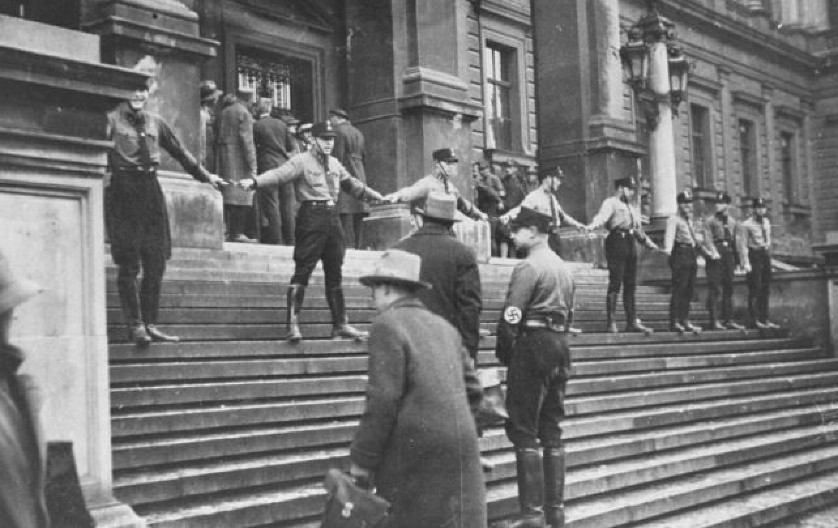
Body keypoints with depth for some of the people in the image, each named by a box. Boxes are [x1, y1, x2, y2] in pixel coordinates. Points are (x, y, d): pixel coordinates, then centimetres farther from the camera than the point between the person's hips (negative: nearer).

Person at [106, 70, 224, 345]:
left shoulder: (155, 122, 17)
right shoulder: (112, 119, 1)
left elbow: (179, 151, 26)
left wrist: (205, 175, 32)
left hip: (150, 190, 5)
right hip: (123, 191, -5)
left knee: (156, 263, 2)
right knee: (129, 265, -5)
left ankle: (150, 324, 10)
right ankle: (135, 325, 0)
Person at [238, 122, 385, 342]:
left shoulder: (335, 164, 19)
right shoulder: (301, 161, -2)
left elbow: (352, 184, 31)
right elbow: (279, 174, -16)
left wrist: (377, 197, 37)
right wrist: (254, 181, -32)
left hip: (332, 217, 7)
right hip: (311, 217, -7)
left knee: (335, 273, 9)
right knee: (302, 271, -9)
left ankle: (340, 324, 14)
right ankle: (293, 324, -7)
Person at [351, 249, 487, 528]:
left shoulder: (387, 325, -7)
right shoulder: (444, 326, 15)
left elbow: (383, 400, -14)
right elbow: (472, 389, 16)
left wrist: (361, 459, -8)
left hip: (415, 450, -7)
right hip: (462, 449, 7)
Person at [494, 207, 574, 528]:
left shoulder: (529, 267, -12)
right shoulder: (565, 268, 16)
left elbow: (511, 316, -17)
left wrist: (503, 352, -6)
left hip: (533, 345, -9)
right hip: (560, 347, 9)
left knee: (523, 430, -5)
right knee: (551, 430, 13)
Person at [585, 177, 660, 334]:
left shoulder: (633, 208, 25)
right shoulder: (611, 203, 1)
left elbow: (639, 230, 35)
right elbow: (602, 215, -19)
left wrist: (649, 243, 39)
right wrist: (592, 226, -39)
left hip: (631, 244, 8)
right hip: (617, 243, -8)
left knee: (630, 285, 7)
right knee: (615, 284, -9)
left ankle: (632, 322, 11)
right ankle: (611, 323, -7)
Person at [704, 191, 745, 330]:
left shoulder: (733, 222, 13)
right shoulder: (711, 220, 0)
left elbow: (736, 241, 15)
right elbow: (708, 238, -9)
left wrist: (737, 260, 12)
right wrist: (713, 252, -25)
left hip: (729, 255, 5)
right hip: (716, 256, -5)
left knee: (728, 289, 8)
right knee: (714, 289, -6)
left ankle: (728, 320, 14)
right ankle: (714, 321, -5)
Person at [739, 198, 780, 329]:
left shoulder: (766, 222, 10)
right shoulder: (747, 224, -10)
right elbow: (743, 245, -12)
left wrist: (768, 253, 17)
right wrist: (746, 263, -17)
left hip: (766, 255, 7)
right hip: (754, 255, -7)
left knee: (765, 290, 9)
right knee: (754, 290, -6)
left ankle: (765, 319, 16)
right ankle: (755, 320, -2)